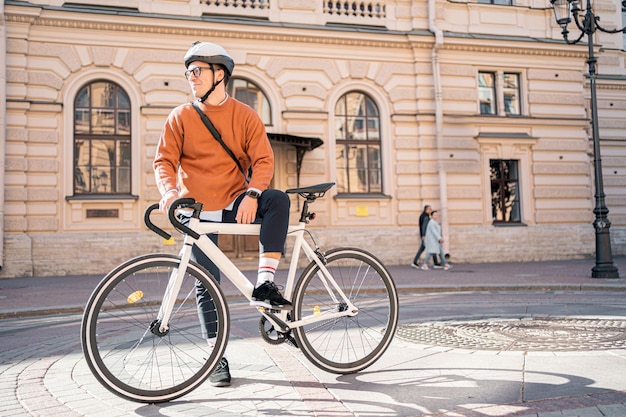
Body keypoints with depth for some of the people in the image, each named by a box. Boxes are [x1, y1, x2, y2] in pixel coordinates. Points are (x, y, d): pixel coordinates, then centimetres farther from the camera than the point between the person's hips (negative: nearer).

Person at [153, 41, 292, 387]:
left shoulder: (244, 115, 1)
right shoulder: (181, 117, 4)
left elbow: (263, 160, -6)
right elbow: (164, 160, -3)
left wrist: (252, 194, -25)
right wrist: (169, 189, -25)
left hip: (236, 203, 0)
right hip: (198, 211, 1)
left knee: (278, 200, -29)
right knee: (206, 285, 1)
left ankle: (264, 284, -27)